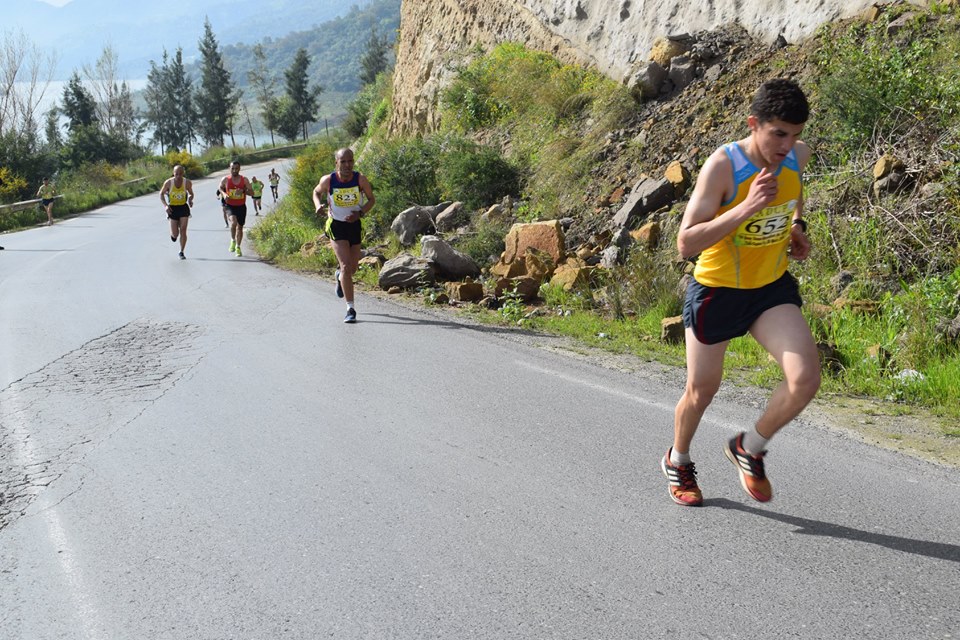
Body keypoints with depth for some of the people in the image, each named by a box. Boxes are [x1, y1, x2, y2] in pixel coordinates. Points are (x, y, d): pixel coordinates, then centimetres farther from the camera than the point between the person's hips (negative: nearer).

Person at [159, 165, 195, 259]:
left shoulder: (187, 183, -9)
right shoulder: (168, 183, -12)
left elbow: (191, 194, 9)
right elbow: (161, 194, 2)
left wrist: (190, 200, -14)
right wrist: (165, 205, -12)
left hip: (184, 208, 0)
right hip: (172, 208, 0)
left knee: (183, 230, -7)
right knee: (175, 234, 0)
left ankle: (182, 252, 7)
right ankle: (173, 234, 41)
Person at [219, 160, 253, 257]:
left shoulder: (244, 180, -4)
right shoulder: (225, 179, -5)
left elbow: (252, 192, -2)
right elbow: (220, 188, 14)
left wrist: (243, 191, -21)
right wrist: (224, 194, -7)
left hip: (241, 207, 2)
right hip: (230, 206, -2)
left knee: (240, 227, 12)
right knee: (233, 222, -29)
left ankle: (238, 247, 30)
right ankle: (233, 240, -3)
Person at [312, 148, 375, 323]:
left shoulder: (361, 180, -14)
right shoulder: (328, 180, -14)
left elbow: (371, 199, 0)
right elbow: (316, 192, 7)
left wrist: (360, 213, -18)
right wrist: (319, 205, -14)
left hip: (355, 225, 3)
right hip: (336, 225, -3)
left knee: (352, 268, 13)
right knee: (346, 265, -16)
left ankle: (340, 277, 52)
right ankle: (350, 309, -13)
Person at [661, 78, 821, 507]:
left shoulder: (797, 155, -7)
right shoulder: (722, 166, -24)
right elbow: (686, 243, -30)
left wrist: (796, 224, 6)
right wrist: (747, 208, -38)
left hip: (772, 287, 4)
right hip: (716, 290, -4)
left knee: (805, 379, -15)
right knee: (702, 390, 12)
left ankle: (749, 449, 12)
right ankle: (677, 461, 42)